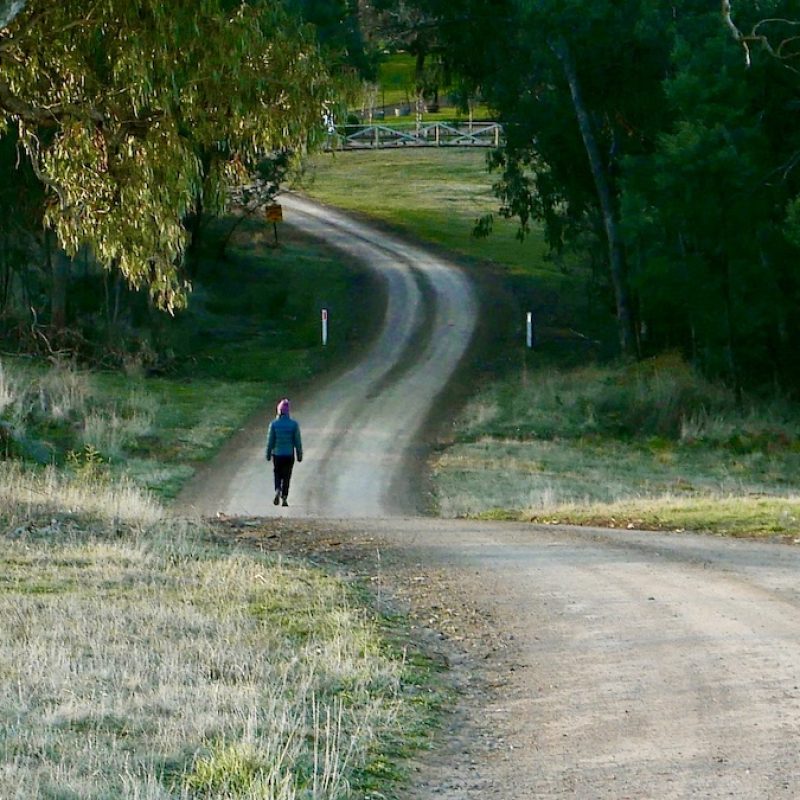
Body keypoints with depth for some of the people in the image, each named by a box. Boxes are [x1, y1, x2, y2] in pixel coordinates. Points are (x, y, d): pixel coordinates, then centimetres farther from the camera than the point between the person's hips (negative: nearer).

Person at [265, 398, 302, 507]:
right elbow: (297, 441, -5)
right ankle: (284, 498, 7)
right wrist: (300, 455, 5)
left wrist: (268, 454, 7)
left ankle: (278, 491, -8)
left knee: (278, 475, 17)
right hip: (289, 455, 0)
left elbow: (270, 441, -4)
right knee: (286, 477, 10)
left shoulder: (274, 424, -8)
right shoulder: (294, 424, -9)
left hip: (277, 454, 0)